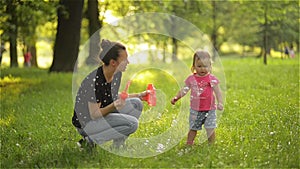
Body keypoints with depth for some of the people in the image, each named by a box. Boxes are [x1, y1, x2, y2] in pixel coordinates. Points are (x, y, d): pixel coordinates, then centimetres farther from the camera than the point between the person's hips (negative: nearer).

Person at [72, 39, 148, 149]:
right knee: (132, 123, -21)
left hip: (103, 113, 9)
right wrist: (114, 106, -41)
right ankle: (91, 139, -9)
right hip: (86, 122, -9)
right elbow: (94, 114, -25)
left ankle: (118, 143, 3)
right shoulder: (94, 80, -29)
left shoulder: (117, 74, -3)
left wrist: (139, 95, 7)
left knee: (136, 103, -2)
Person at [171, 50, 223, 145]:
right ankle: (189, 144, 20)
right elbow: (184, 90, 7)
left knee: (210, 129, -2)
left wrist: (220, 103, -19)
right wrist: (176, 98, -4)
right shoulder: (191, 79, 2)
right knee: (193, 128, 10)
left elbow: (217, 92, -7)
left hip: (209, 109, -2)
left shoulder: (212, 79, -4)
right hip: (195, 110, 2)